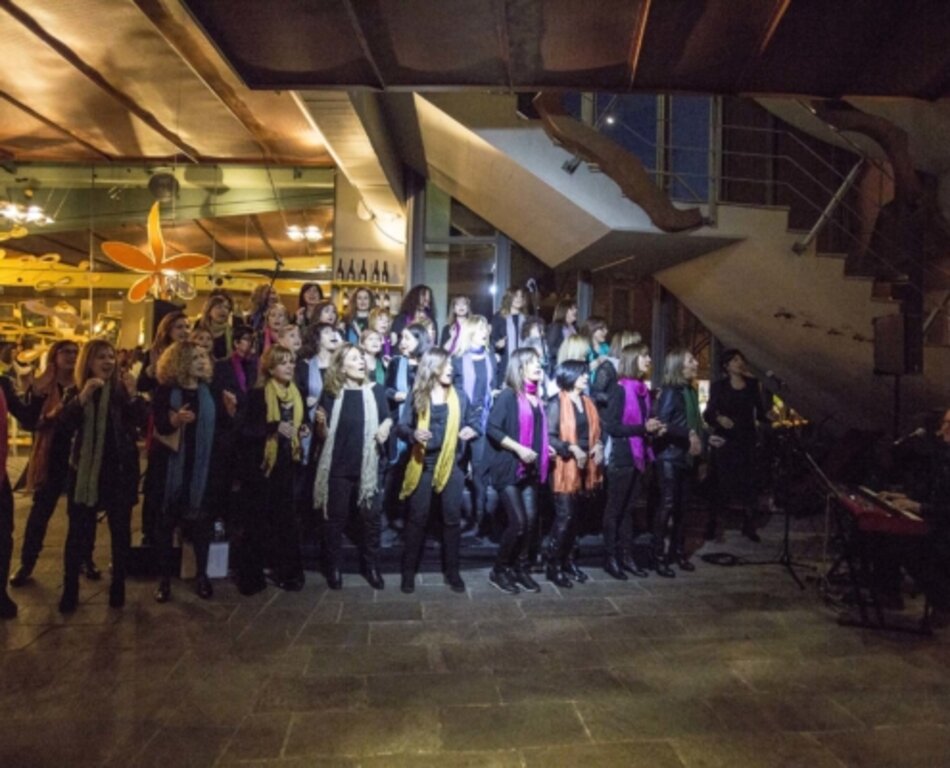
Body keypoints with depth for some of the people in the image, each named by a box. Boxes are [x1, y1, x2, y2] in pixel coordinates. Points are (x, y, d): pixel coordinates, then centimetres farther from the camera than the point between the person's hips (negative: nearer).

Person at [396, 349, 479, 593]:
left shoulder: (459, 396, 4)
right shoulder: (417, 397, -1)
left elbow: (474, 422, 13)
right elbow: (401, 426, -4)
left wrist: (471, 430, -10)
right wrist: (413, 433, -25)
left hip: (450, 464, 2)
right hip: (423, 464, -2)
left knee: (452, 518, 7)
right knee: (417, 518, 5)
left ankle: (451, 570, 21)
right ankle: (409, 571, 17)